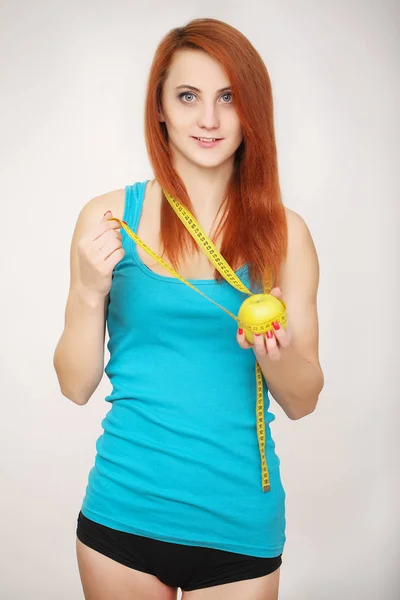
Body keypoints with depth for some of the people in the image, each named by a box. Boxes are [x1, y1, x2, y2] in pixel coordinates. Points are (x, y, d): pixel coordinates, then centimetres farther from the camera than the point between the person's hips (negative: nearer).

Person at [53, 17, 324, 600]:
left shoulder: (283, 230, -2)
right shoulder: (109, 218, -4)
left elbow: (302, 402, 1)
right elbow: (76, 387, -1)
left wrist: (276, 356, -20)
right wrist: (90, 292, -17)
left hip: (240, 522, 0)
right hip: (124, 506, 1)